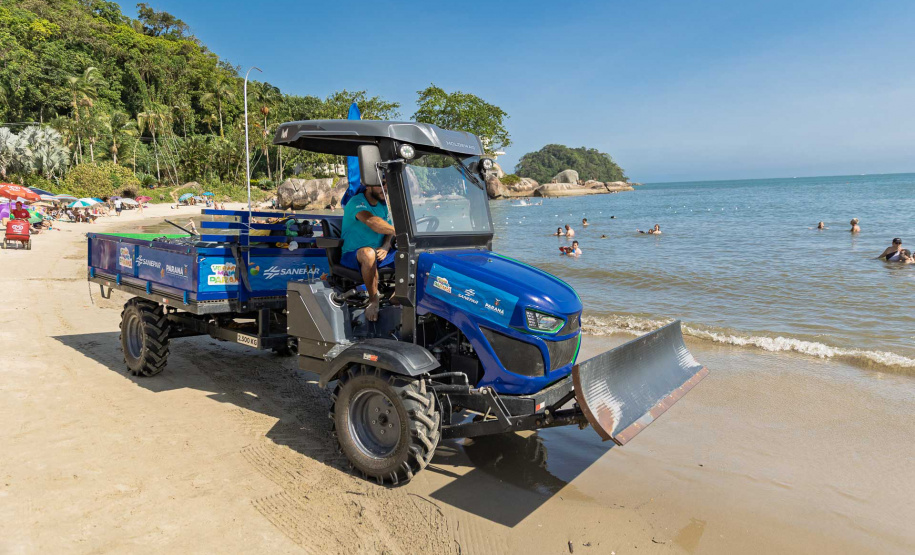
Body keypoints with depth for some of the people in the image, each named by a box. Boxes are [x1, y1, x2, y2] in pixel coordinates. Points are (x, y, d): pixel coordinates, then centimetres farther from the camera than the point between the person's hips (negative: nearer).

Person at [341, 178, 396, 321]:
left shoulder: (382, 204, 10)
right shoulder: (356, 203, -16)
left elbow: (387, 229, 10)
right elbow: (372, 222, -36)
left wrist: (386, 246, -12)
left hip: (379, 254, 7)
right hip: (352, 255, -7)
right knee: (368, 253, -41)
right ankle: (373, 301, -25)